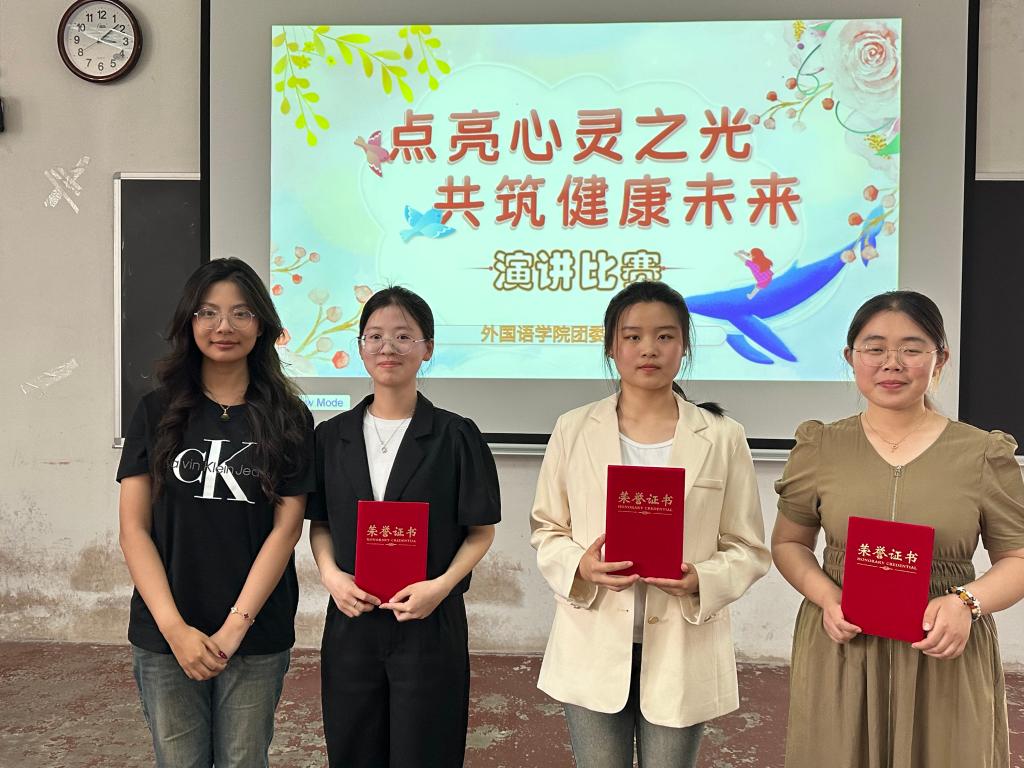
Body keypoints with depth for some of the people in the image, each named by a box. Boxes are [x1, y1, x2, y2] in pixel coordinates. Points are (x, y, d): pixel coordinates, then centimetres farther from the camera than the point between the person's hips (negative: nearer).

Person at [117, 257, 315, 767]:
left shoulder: (288, 419, -1)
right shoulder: (157, 413, 2)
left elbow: (286, 528, -5)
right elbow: (134, 529, -2)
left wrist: (234, 628, -12)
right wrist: (175, 628, -11)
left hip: (257, 638, 0)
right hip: (165, 636, 1)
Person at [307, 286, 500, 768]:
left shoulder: (456, 435, -5)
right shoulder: (332, 437, 4)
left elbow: (480, 531, -2)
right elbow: (319, 523, 10)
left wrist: (443, 584, -16)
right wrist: (330, 573, -8)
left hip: (431, 623, -2)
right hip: (350, 621, 3)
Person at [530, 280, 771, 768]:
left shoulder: (722, 438, -1)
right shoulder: (574, 430, 1)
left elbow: (748, 549, 2)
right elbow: (546, 530, 6)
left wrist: (701, 580, -18)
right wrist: (579, 566, -15)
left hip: (682, 650, 0)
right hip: (594, 649, 1)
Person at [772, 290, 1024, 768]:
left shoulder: (984, 456, -2)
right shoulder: (820, 449, 0)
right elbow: (788, 542, 7)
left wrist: (967, 602, -16)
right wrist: (825, 596, -11)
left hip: (945, 660, 0)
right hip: (840, 653, 1)